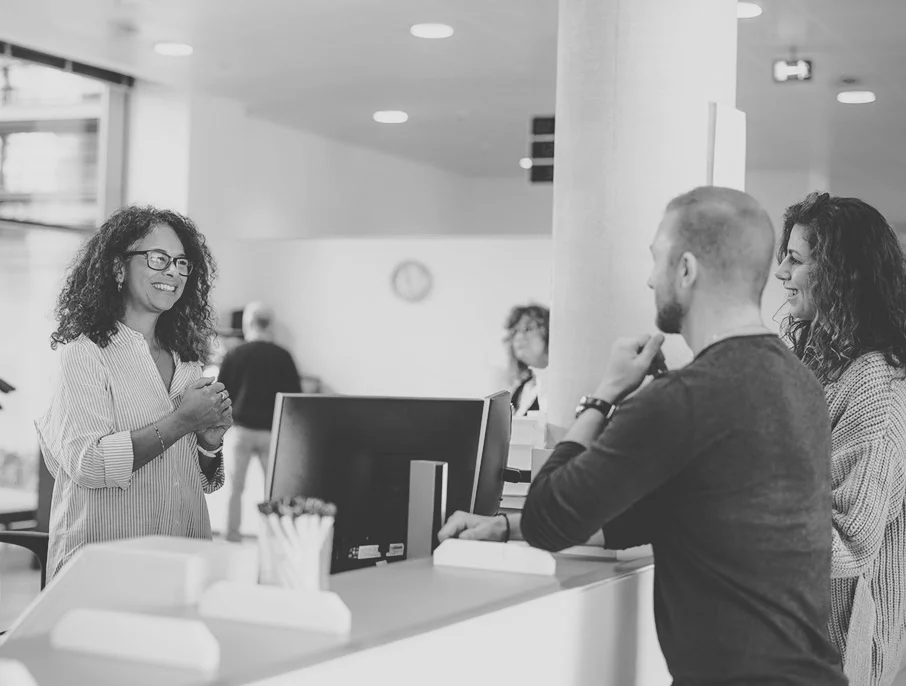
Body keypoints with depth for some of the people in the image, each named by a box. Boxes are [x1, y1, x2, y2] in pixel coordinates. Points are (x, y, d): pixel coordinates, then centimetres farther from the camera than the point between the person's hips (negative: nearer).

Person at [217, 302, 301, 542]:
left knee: (235, 487, 9)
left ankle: (232, 534, 8)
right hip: (272, 430, 0)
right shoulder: (282, 356, -2)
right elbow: (295, 395, 2)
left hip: (241, 429, 0)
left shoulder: (234, 355, -2)